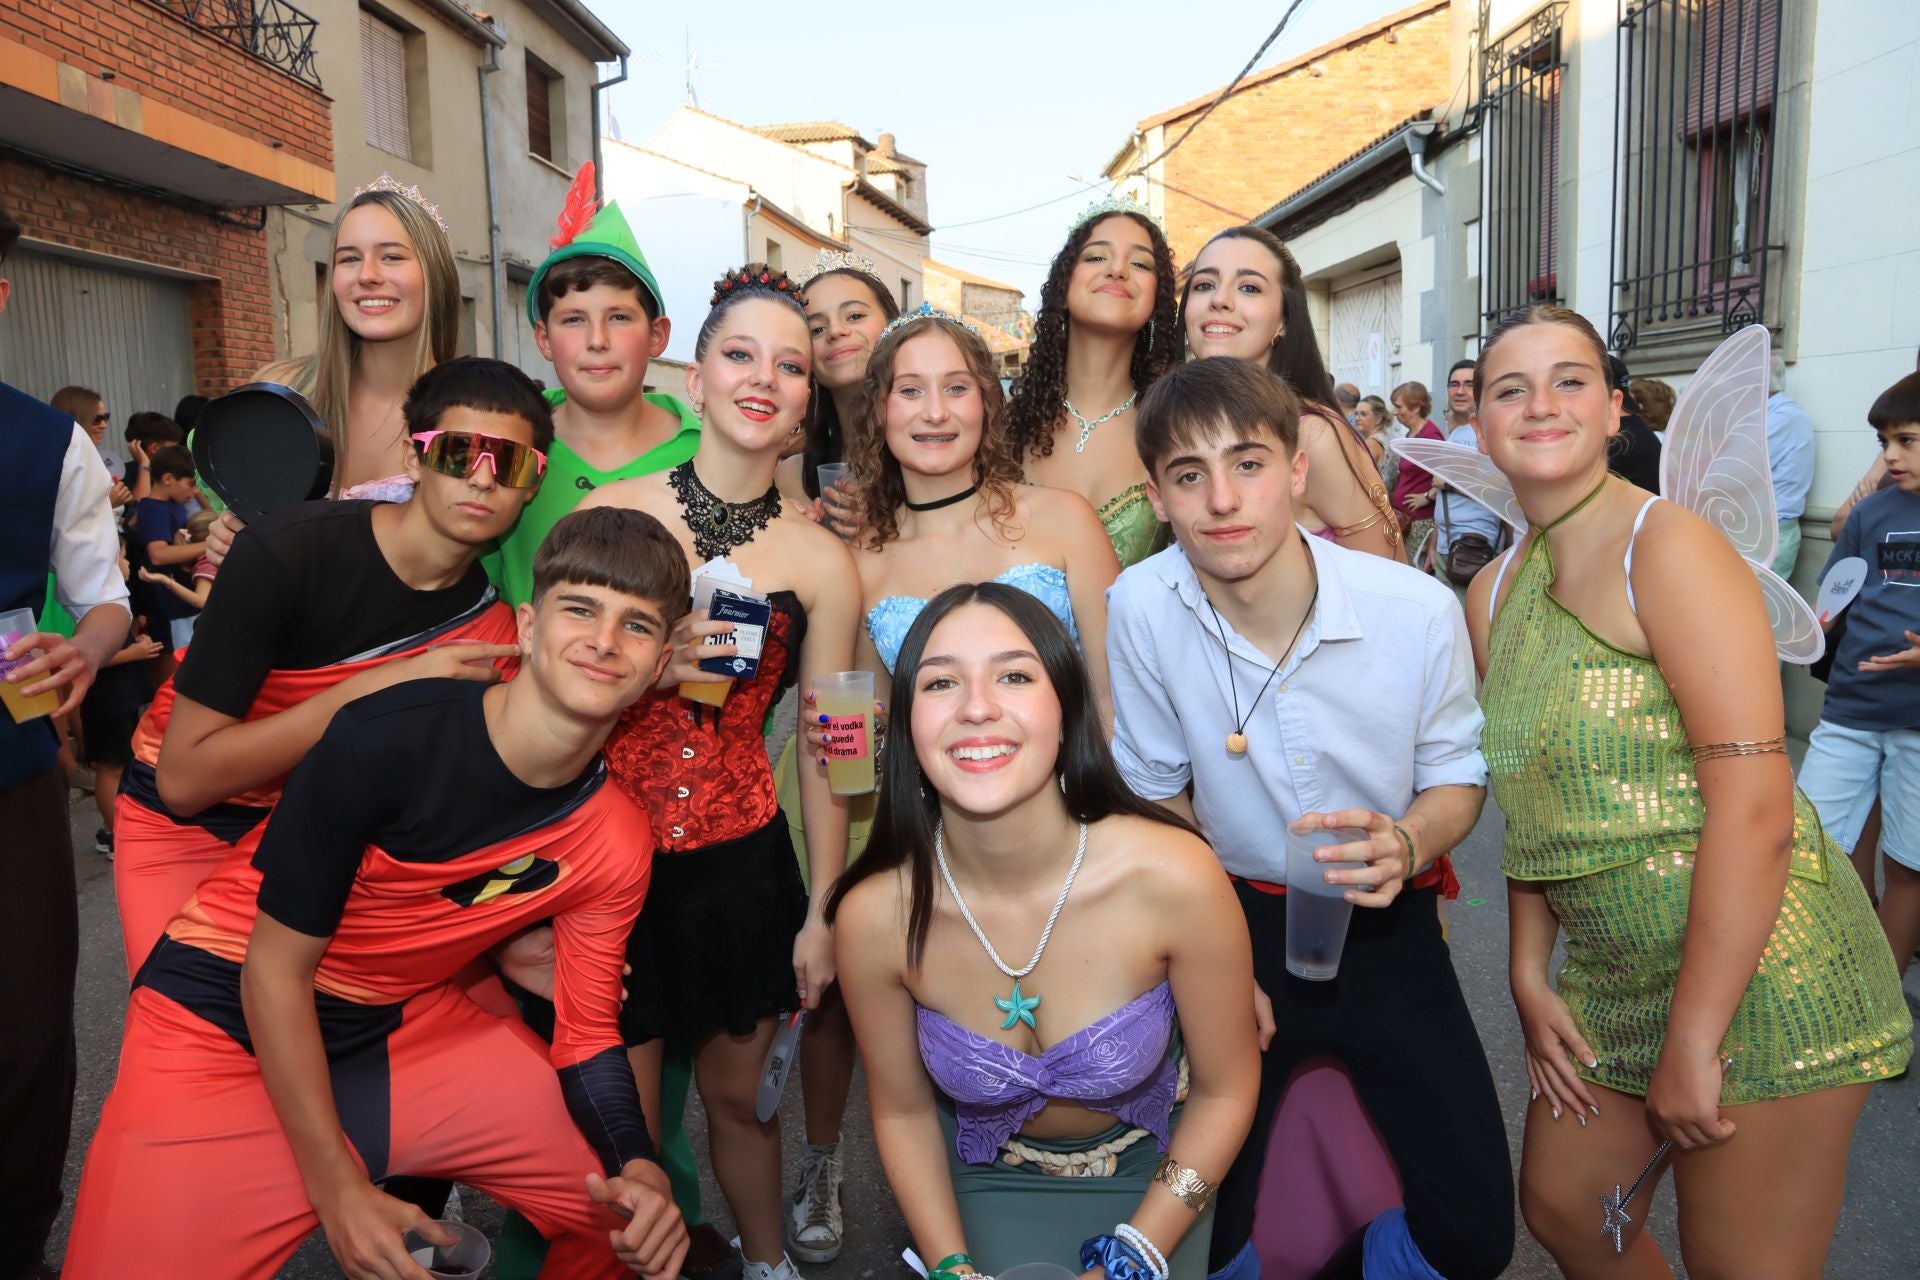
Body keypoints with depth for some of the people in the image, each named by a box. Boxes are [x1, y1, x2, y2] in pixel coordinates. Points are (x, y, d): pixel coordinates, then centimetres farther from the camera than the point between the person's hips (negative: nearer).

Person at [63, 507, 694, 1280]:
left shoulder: (616, 843, -11)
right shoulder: (386, 740, -26)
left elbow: (588, 1033, -2)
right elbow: (276, 969, -17)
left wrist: (639, 1168, -20)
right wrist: (338, 1187, -18)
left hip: (407, 1026, 4)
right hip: (227, 1025, -4)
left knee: (636, 1215, 0)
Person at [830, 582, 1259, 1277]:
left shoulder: (1175, 878, -31)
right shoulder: (873, 917, -26)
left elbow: (1225, 1090, -14)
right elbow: (903, 1112, -7)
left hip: (1150, 1173, 0)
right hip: (986, 1182, 1)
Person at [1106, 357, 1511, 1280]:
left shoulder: (1420, 612, -18)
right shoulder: (1139, 608, -17)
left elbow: (1457, 777, -1)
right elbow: (1159, 795, -3)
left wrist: (1409, 843, -25)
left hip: (1384, 927, 0)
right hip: (1235, 921, 0)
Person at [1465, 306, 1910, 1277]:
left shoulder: (1670, 545, -15)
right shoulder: (1494, 593, 7)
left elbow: (1754, 808, -21)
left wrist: (1692, 1044, -19)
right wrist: (1529, 978, 4)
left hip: (1755, 970, -7)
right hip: (1612, 976, 7)